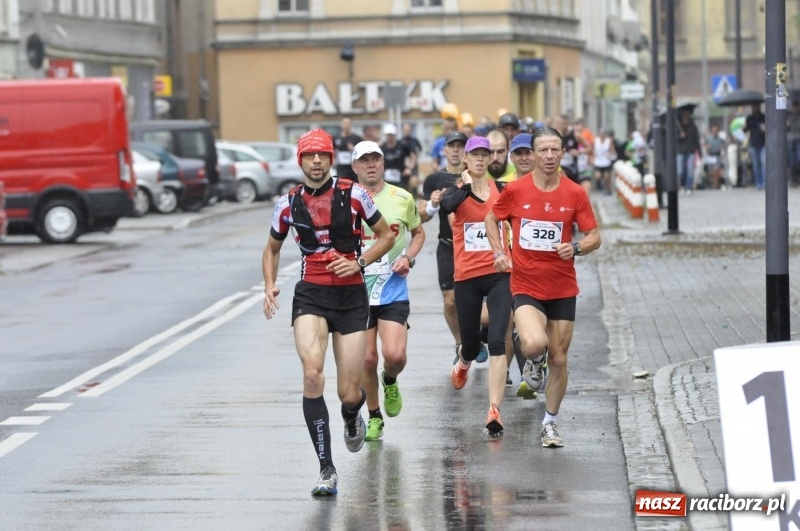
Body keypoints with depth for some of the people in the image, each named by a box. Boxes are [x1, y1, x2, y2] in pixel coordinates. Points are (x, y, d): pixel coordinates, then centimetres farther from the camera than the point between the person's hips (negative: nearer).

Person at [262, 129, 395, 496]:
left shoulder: (352, 194, -2)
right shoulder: (288, 204, 4)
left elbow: (386, 235, 7)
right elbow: (272, 249, 19)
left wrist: (359, 262, -9)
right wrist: (269, 286, 3)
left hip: (351, 296, -1)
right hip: (310, 295, 1)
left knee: (348, 394, 0)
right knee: (312, 375, -23)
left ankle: (352, 417, 43)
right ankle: (326, 470, -19)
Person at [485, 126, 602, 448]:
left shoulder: (575, 194, -2)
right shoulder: (515, 190, -3)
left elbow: (595, 237, 3)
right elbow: (491, 219, 13)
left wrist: (575, 248, -19)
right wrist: (499, 253, -1)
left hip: (563, 287, 2)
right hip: (526, 285, -2)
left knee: (559, 359, 5)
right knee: (534, 344, -26)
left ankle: (550, 423, 23)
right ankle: (535, 361, 14)